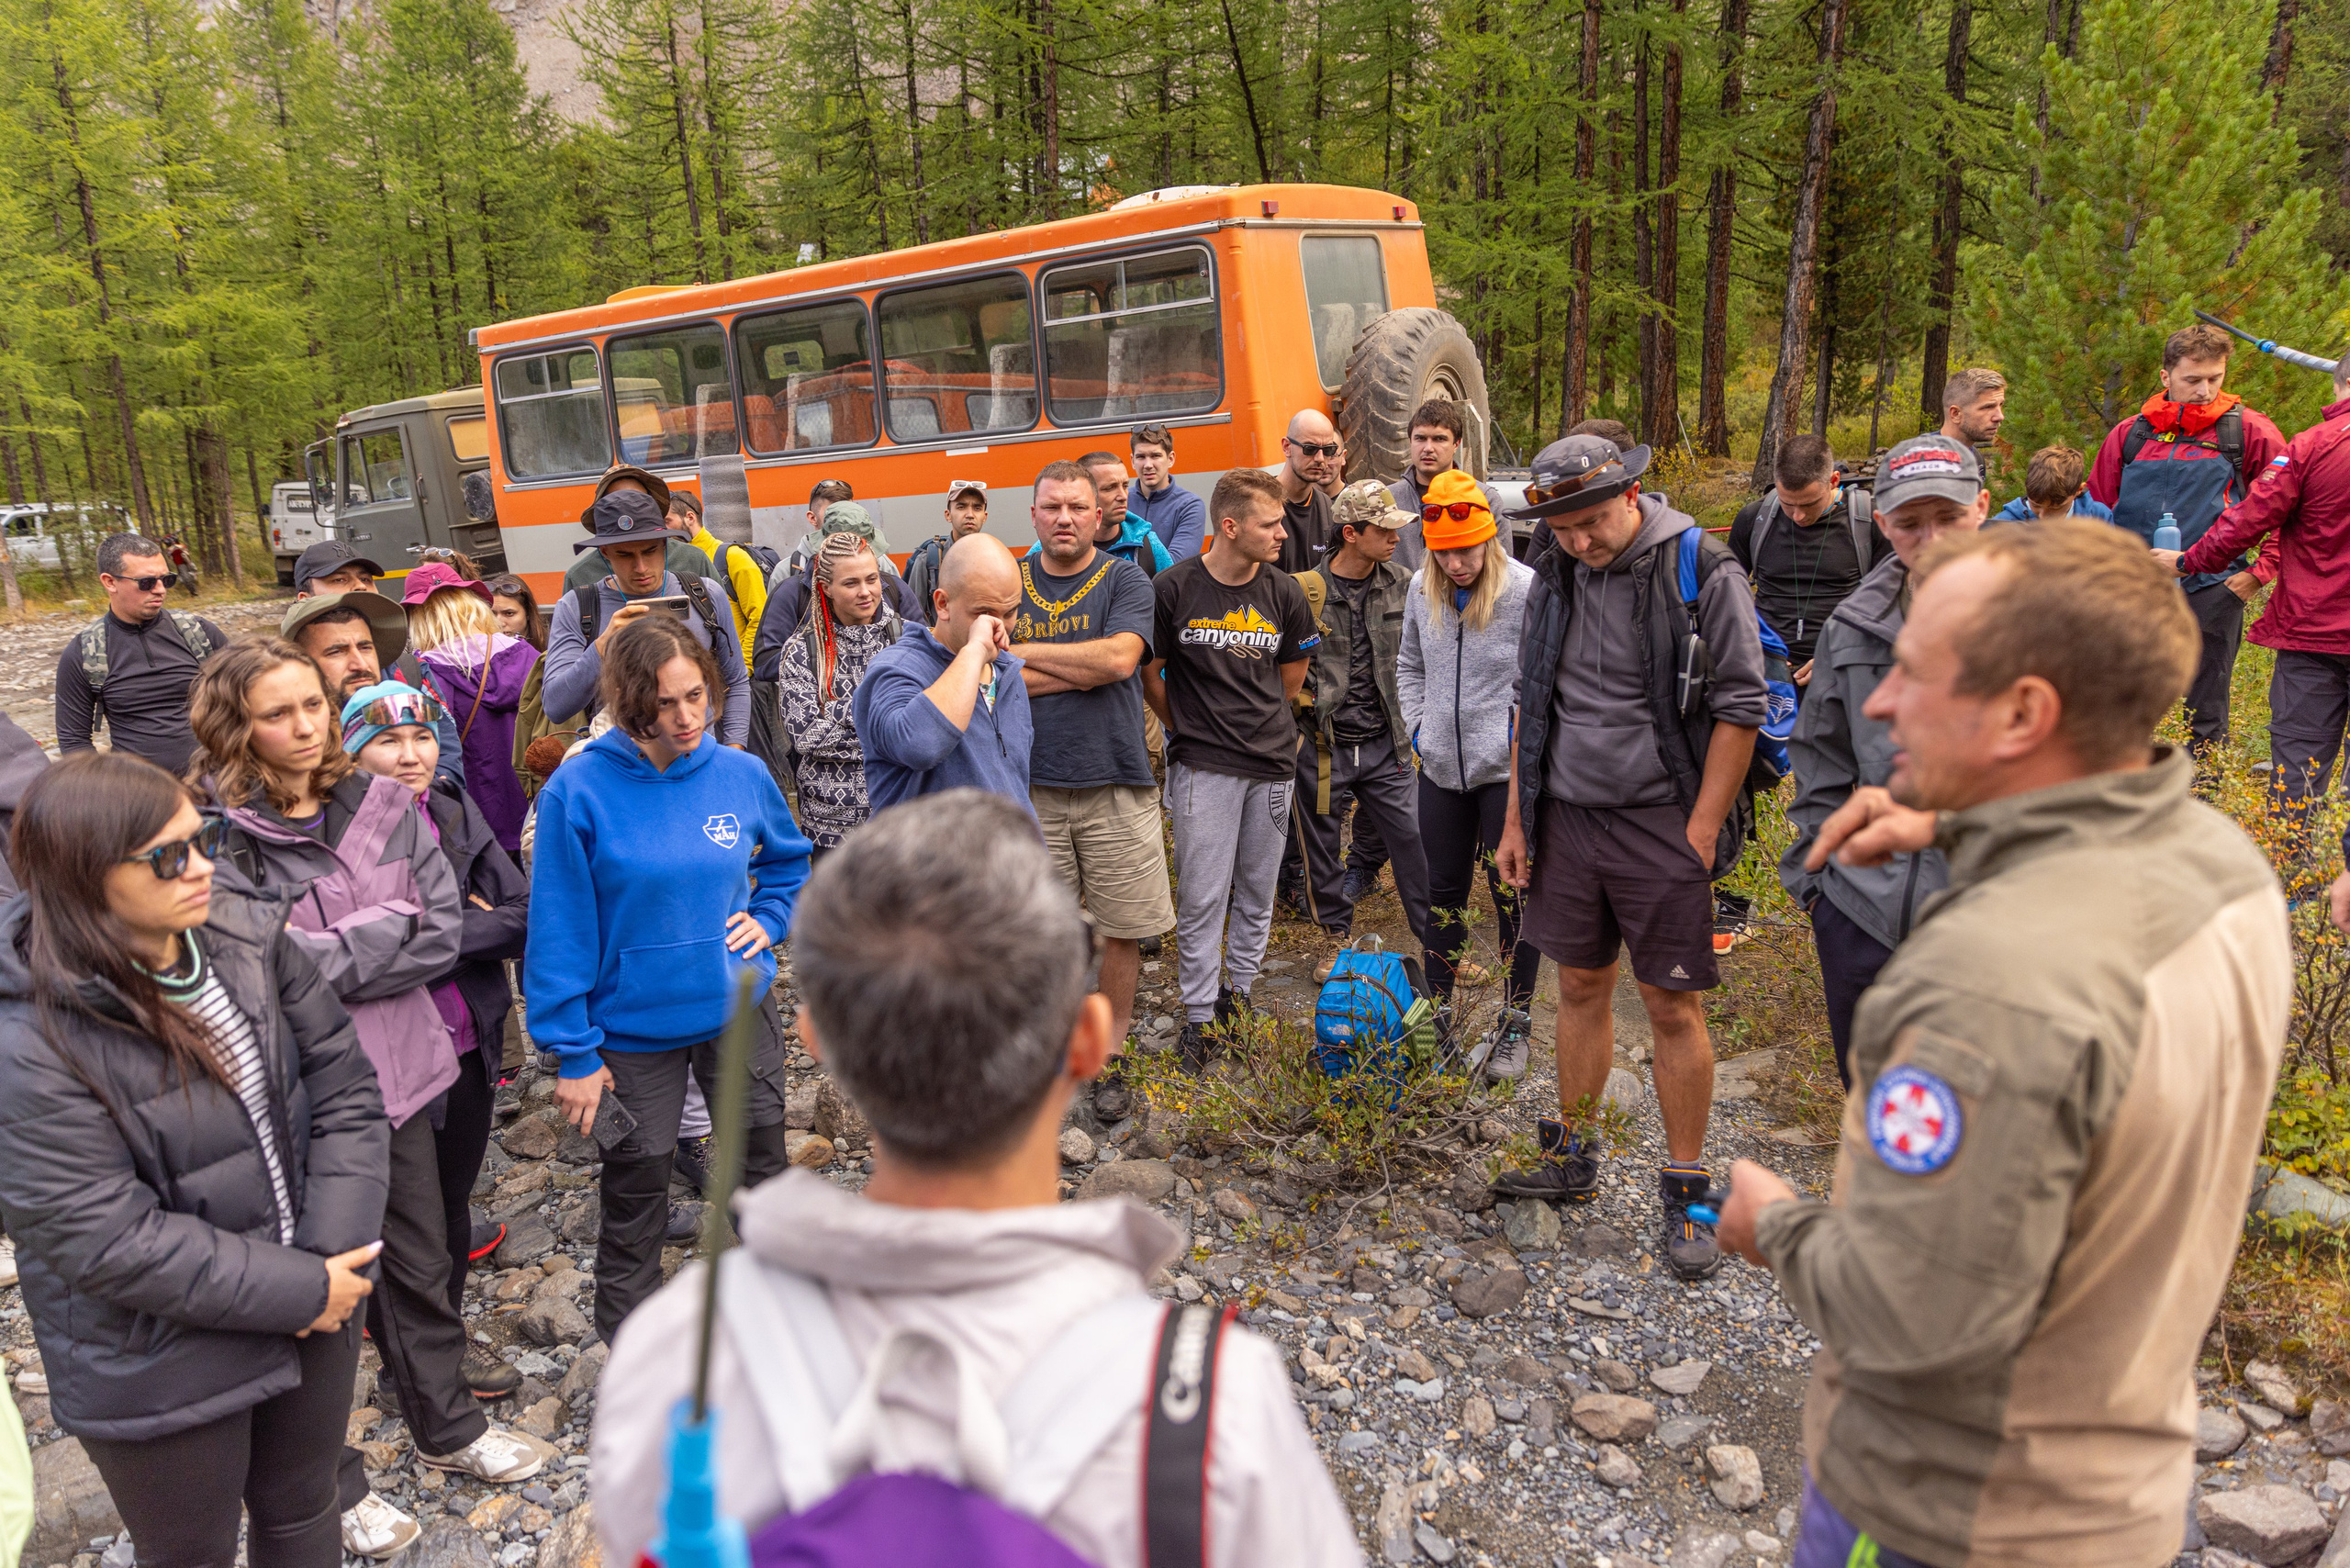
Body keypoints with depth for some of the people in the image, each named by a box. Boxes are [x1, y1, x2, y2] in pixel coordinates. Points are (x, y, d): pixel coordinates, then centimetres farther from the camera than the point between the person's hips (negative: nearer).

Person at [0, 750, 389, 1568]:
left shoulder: (251, 939, -11)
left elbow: (344, 1088, -5)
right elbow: (107, 1241, -24)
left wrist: (334, 1255, -14)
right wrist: (301, 1290, -20)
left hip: (314, 1311, 5)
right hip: (160, 1373, -4)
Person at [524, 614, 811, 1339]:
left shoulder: (741, 773, -7)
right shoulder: (579, 789, -17)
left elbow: (788, 859, 14)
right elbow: (560, 930, -13)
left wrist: (767, 918, -4)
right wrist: (573, 1052, -11)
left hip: (738, 1008, 3)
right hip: (633, 1027, -3)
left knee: (764, 1169, 18)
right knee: (635, 1200, 12)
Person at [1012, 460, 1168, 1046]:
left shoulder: (1125, 579, 1)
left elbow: (1120, 658, -17)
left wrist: (1025, 653, -8)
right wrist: (1082, 670, -11)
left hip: (1114, 780, -2)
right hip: (1032, 782, 2)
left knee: (1121, 920, 6)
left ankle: (1116, 1028, 26)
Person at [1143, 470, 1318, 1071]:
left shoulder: (1284, 593, 3)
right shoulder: (1173, 589, -7)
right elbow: (1148, 676, 4)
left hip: (1271, 762, 4)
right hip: (1203, 767, -3)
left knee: (1257, 891, 13)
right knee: (1202, 897, -1)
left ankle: (1238, 992, 30)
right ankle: (1199, 1015, 11)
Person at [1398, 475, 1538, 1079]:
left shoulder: (1527, 590, -14)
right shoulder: (1421, 589, 3)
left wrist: (1521, 732, -13)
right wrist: (1416, 725, 9)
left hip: (1507, 771, -5)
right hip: (1441, 768, 5)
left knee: (1514, 898, 5)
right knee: (1443, 892, 16)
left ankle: (1515, 1024, 19)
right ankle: (1436, 1009, 31)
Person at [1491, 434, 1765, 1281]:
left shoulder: (1703, 571, -10)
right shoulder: (1553, 576, 7)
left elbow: (1740, 706, -10)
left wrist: (1700, 833, -13)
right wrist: (1516, 819, 11)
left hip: (1661, 821, -5)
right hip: (1567, 815, 5)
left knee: (1674, 1008, 1)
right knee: (1581, 987, 15)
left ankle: (1686, 1192, 15)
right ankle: (1572, 1156, 30)